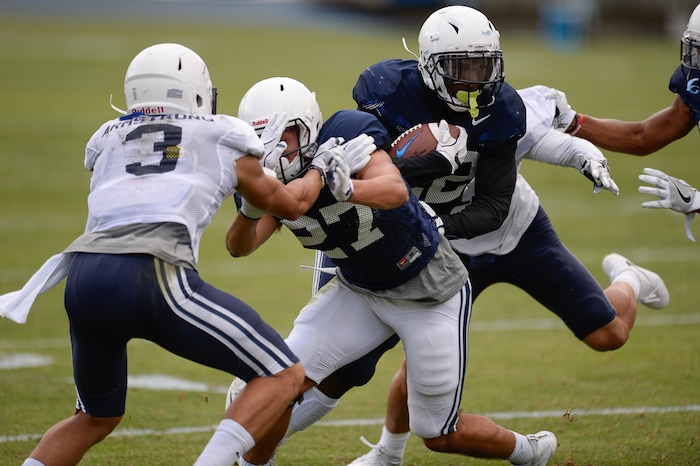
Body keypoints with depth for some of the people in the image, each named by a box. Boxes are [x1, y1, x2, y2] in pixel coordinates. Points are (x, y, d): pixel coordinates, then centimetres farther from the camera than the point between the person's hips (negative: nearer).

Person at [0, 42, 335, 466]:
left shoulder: (107, 140, 28)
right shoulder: (224, 138, 20)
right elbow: (290, 204, 34)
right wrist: (320, 170, 54)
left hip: (83, 275, 5)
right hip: (153, 276, -5)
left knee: (97, 418, 28)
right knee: (285, 377, 5)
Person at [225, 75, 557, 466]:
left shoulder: (345, 134, -27)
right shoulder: (275, 179, -11)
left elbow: (396, 191, -43)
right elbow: (240, 247, -22)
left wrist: (346, 188, -63)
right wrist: (250, 210, -44)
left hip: (430, 291, -5)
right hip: (359, 291, 5)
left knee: (440, 434, 3)